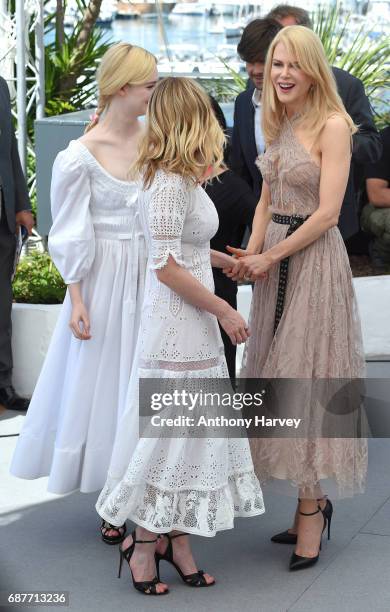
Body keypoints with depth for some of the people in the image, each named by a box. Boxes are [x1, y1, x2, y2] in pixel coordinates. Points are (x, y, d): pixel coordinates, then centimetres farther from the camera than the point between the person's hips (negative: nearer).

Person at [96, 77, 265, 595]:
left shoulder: (183, 179, 10)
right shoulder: (169, 184, -19)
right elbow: (166, 264, -21)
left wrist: (229, 261, 32)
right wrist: (222, 309, -16)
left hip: (195, 325, 10)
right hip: (176, 326, -10)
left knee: (191, 432, 13)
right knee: (169, 433, 0)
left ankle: (176, 539, 22)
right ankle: (144, 543, 14)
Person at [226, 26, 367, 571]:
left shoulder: (332, 125, -13)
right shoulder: (277, 125, 10)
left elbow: (327, 212, -17)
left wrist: (270, 257, -12)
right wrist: (252, 252, -1)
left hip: (314, 260, -8)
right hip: (274, 262, 8)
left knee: (305, 379, -3)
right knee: (281, 377, 9)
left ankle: (310, 512, 8)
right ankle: (314, 502, 19)